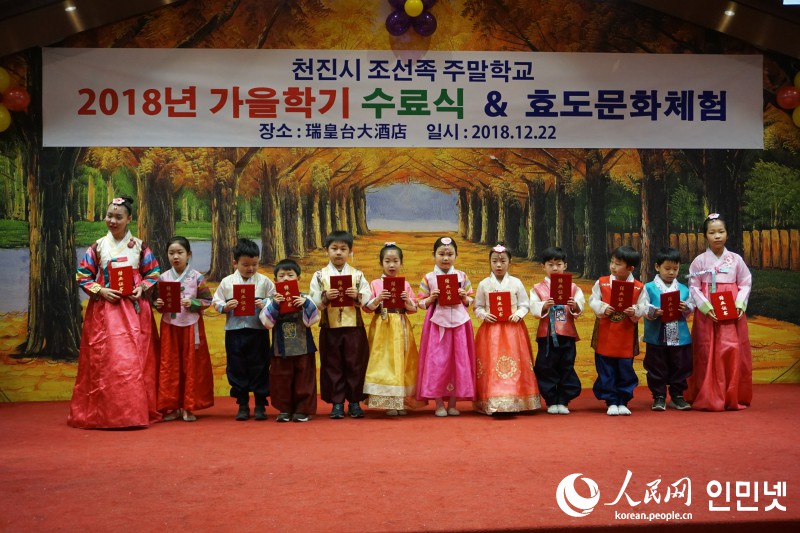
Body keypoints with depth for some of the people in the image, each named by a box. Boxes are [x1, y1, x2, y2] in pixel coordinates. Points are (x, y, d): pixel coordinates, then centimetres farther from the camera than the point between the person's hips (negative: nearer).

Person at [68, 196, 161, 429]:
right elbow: (83, 277, 7)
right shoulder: (97, 246, 7)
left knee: (135, 360, -3)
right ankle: (105, 413, 2)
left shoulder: (140, 246, 7)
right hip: (104, 309, 0)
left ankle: (136, 411, 3)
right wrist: (100, 290, -9)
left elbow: (153, 275, 10)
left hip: (134, 310, 0)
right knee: (105, 360, -4)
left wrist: (142, 288, -9)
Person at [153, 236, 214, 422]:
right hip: (169, 326, 2)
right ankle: (172, 406, 12)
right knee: (169, 365, 3)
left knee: (192, 366, 2)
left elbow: (207, 300, -2)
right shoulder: (163, 277, 4)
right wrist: (158, 304, -11)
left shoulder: (197, 277, -3)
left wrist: (193, 303, -17)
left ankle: (189, 407, 11)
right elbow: (157, 300, 11)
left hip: (191, 326, -2)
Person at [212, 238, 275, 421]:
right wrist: (225, 307, -12)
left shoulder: (265, 281, 2)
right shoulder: (227, 282, 5)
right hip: (234, 332, 1)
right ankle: (242, 405, 20)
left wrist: (265, 305, -18)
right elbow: (216, 301, 7)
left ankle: (260, 405, 16)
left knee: (259, 368, 4)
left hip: (258, 332, -1)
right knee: (236, 368, 8)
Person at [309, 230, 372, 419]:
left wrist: (357, 296, -17)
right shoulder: (320, 275, 5)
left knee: (355, 365, 4)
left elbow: (368, 299, 3)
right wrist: (325, 297, -20)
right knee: (333, 366, 4)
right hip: (330, 329, 0)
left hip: (354, 328, 0)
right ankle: (337, 403, 13)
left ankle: (354, 402, 15)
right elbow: (313, 302, -1)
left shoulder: (357, 274, 7)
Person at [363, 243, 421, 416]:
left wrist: (407, 301, -12)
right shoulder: (375, 284, 2)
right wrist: (378, 299, -17)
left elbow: (413, 309, 7)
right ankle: (388, 403, 3)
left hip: (401, 328, 2)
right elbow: (368, 307, 0)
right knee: (384, 362, -4)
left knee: (401, 362, 2)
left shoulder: (405, 284, 8)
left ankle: (401, 402, 11)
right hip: (382, 328, -2)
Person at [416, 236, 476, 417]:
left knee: (458, 361, 3)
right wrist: (431, 298, -13)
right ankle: (439, 404, 10)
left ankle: (452, 404, 14)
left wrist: (464, 297, -10)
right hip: (437, 324, -1)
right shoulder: (428, 278, 2)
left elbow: (471, 301, 11)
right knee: (436, 362, -2)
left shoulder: (462, 276, 6)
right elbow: (420, 303, 5)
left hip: (459, 323, 2)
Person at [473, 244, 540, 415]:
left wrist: (518, 314, -12)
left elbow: (525, 305, 6)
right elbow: (478, 307, 8)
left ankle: (513, 401, 2)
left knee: (514, 365, -4)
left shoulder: (516, 283, 4)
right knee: (491, 365, -6)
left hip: (513, 329, 0)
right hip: (491, 329, 0)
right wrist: (484, 315, -11)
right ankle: (492, 403, -4)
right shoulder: (484, 284, 5)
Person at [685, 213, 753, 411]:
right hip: (706, 313, -1)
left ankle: (733, 397, 9)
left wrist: (740, 304, -10)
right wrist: (706, 307, -15)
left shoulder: (736, 259, 4)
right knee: (707, 353, 1)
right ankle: (707, 398, 9)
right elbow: (693, 287, -1)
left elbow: (745, 284, 6)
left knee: (732, 351, -3)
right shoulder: (699, 261, 0)